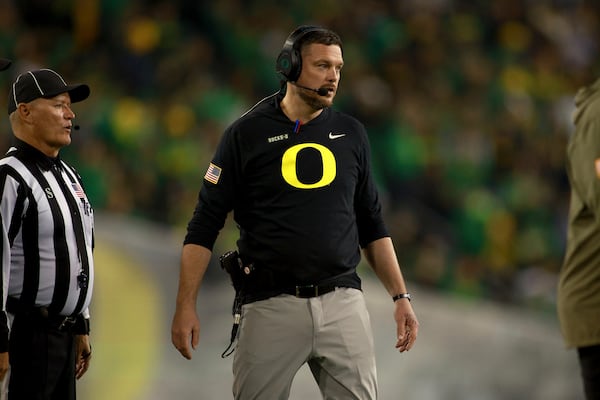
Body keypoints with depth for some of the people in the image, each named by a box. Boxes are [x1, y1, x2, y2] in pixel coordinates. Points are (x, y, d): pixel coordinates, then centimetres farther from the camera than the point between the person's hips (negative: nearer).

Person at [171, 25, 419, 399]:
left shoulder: (351, 133, 10)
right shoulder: (247, 134, -1)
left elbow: (371, 224, 17)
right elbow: (206, 225, -1)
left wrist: (401, 296, 9)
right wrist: (186, 305, -9)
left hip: (342, 302, 3)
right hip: (271, 307, -3)